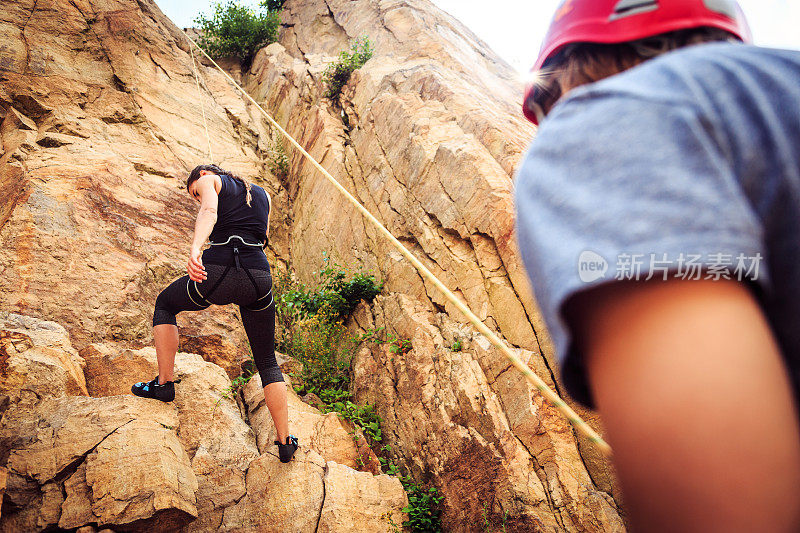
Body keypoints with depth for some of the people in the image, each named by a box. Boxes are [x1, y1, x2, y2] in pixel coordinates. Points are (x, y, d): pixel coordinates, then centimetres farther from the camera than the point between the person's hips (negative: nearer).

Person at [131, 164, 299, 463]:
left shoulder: (210, 180, 13)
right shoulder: (262, 194, 29)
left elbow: (209, 212, -11)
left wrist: (194, 248, -28)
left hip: (218, 272, -4)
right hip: (259, 278, 4)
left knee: (165, 304, 29)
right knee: (267, 361, 18)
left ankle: (164, 383, 27)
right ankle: (285, 442, 17)